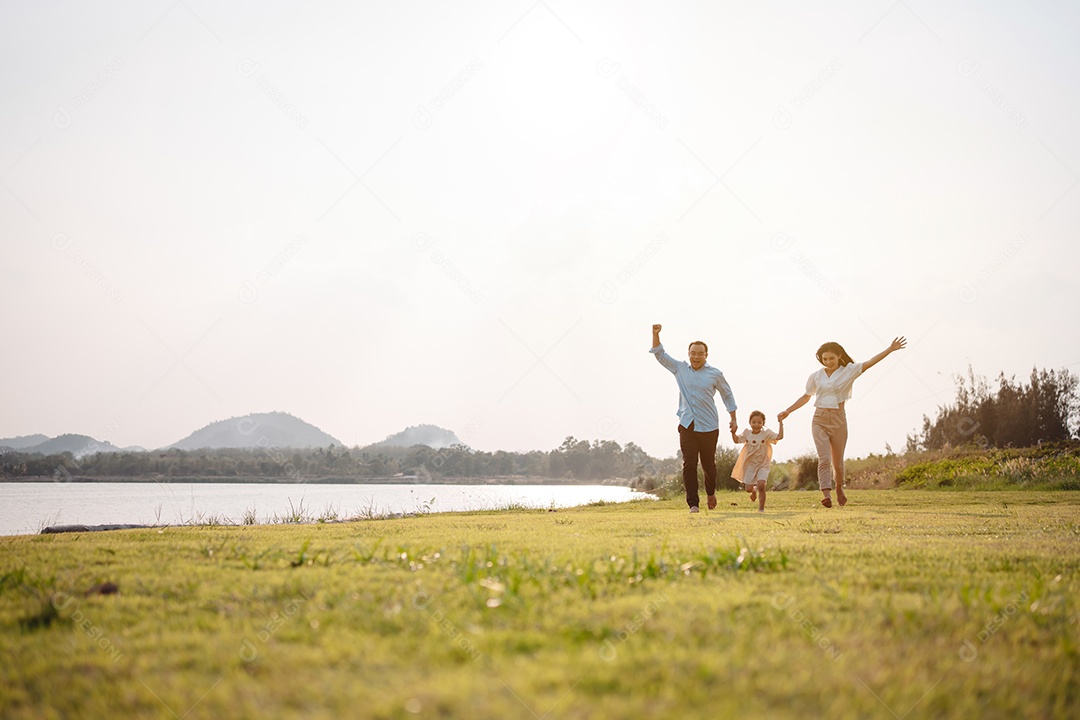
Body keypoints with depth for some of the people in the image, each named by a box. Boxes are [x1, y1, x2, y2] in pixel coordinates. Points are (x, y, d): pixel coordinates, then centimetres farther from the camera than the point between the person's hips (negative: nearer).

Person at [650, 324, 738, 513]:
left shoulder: (715, 374, 1)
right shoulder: (680, 368, 7)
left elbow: (727, 395, 12)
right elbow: (659, 354, 11)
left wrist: (733, 419, 11)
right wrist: (655, 334, -2)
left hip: (708, 426, -1)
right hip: (687, 425, 1)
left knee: (709, 464, 8)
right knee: (689, 464, -9)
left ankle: (711, 493, 36)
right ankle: (693, 503, -9)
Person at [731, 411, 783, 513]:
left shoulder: (766, 434, -9)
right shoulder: (747, 433, 0)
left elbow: (779, 437, -20)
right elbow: (736, 440, 11)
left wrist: (781, 423, -23)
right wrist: (733, 432, -7)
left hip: (763, 465, -3)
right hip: (750, 464, 3)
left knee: (761, 485, -22)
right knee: (748, 488, -1)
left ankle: (761, 508, -6)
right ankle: (754, 490, 39)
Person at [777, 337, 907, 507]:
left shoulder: (848, 371, 0)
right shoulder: (816, 376, 7)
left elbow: (869, 363, -11)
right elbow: (805, 397, 18)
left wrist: (890, 349, -21)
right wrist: (787, 411, 13)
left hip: (838, 421, -1)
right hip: (819, 421, 1)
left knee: (837, 462, 8)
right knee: (824, 458, -17)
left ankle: (839, 487, 38)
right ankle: (827, 495, -28)